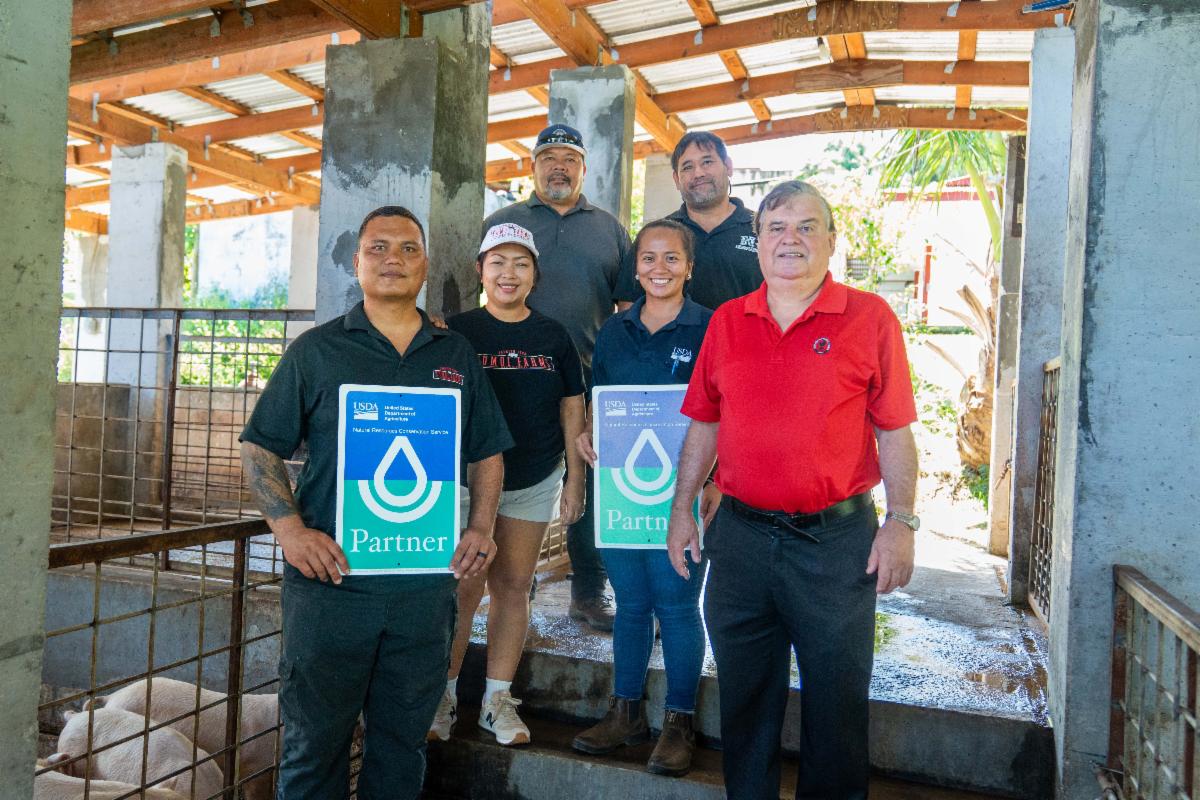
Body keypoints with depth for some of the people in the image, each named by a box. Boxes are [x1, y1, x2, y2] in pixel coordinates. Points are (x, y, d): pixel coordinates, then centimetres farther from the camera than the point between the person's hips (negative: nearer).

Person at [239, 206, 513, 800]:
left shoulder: (457, 356, 10)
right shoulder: (317, 350, 3)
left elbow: (486, 454, 13)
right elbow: (260, 449, 3)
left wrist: (480, 527, -2)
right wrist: (289, 527, -11)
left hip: (426, 585, 2)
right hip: (330, 579, -2)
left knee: (403, 743, 15)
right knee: (313, 745, 10)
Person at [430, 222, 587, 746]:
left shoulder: (553, 336, 6)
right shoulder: (457, 331, -1)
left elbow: (571, 408, 9)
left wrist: (574, 479, 6)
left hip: (536, 481, 2)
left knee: (514, 586, 8)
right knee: (464, 587, -2)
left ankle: (497, 699, 20)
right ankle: (444, 694, 15)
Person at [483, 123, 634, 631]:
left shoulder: (609, 229, 14)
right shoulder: (501, 222, 11)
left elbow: (631, 303, 13)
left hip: (593, 380, 1)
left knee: (593, 483, 5)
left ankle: (590, 592, 17)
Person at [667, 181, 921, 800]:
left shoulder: (869, 318, -2)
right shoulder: (727, 321, 7)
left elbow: (895, 433, -2)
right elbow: (703, 425, 11)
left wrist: (901, 522, -8)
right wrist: (681, 509, 8)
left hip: (838, 538, -3)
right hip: (740, 534, 3)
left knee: (836, 695, 11)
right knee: (744, 690, 16)